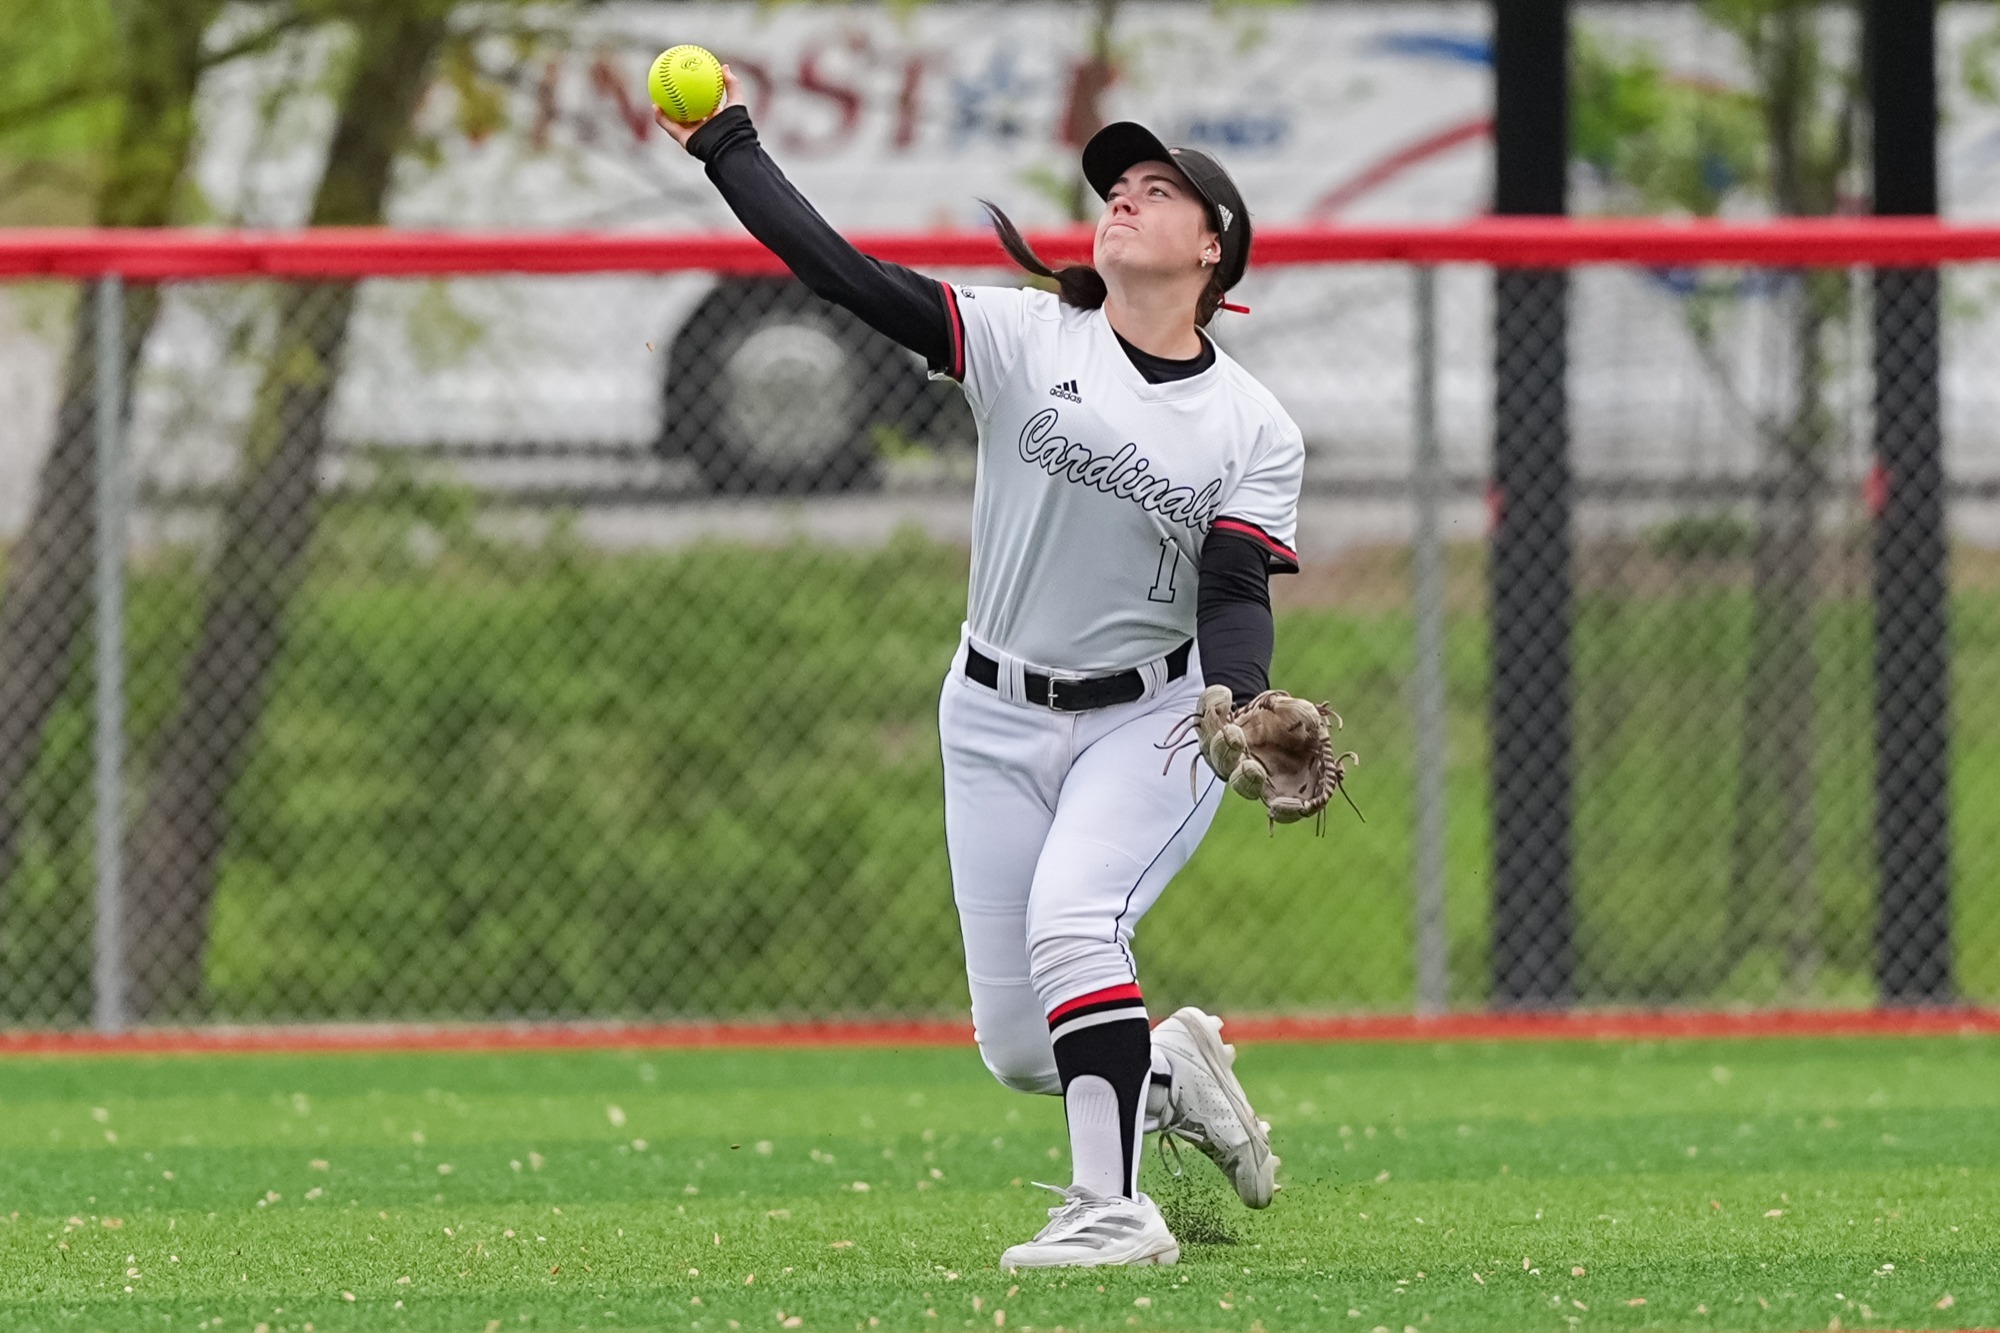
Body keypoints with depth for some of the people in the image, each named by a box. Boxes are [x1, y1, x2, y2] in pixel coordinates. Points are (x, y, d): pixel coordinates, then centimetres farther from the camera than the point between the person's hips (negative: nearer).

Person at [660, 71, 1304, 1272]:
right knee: (1019, 1051, 1)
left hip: (1151, 722, -2)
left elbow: (1236, 598, -13)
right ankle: (1170, 1071, 33)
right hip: (999, 723, 2)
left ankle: (1115, 1209, -26)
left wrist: (1243, 710, -34)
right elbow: (847, 273, -12)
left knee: (1072, 918, -30)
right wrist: (726, 146, -18)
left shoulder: (1256, 431, -5)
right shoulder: (1024, 340, -5)